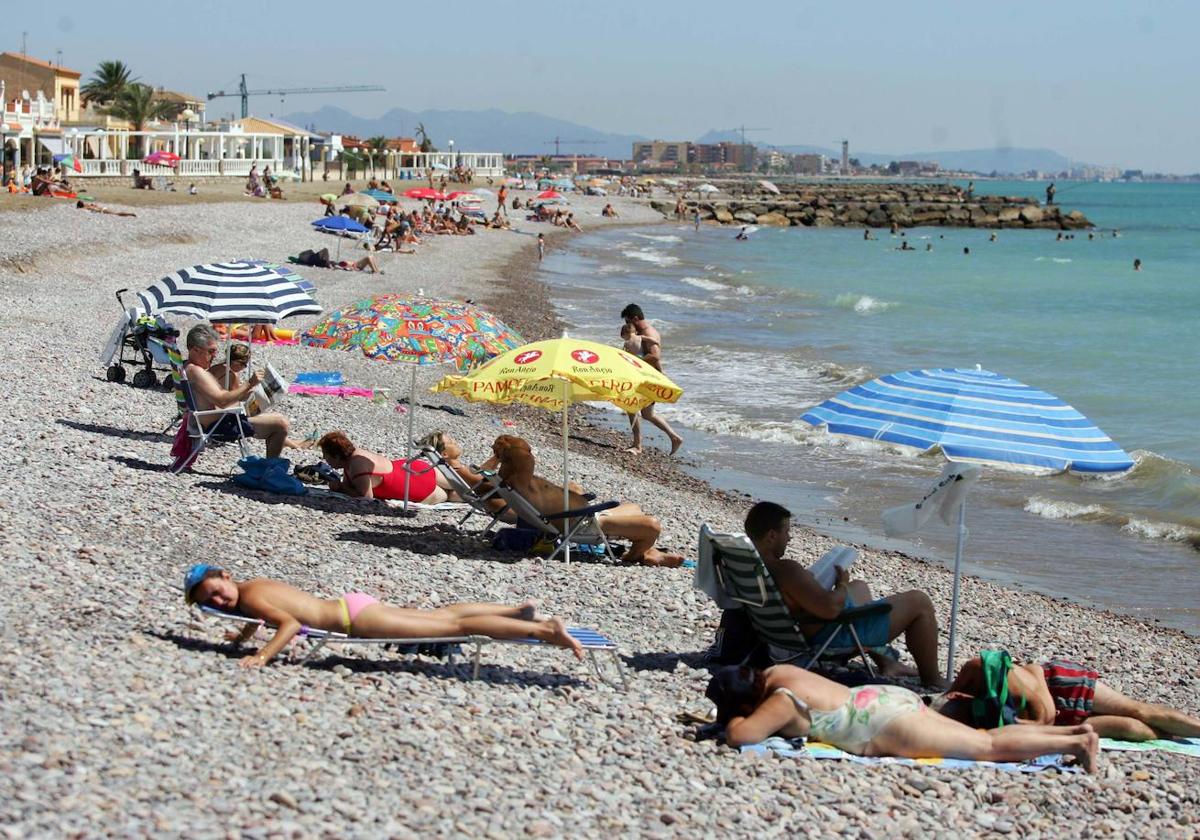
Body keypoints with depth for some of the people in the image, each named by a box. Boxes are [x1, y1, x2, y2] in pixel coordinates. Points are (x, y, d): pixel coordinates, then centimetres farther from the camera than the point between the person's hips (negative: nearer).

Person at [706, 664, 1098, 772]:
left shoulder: (779, 702, -18)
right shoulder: (774, 673, 9)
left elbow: (741, 734, -31)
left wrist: (730, 720, -9)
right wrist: (711, 715, 16)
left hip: (889, 725, -9)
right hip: (887, 700, 9)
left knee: (990, 747, -4)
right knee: (985, 738, 12)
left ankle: (1075, 743, -3)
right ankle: (1071, 731, 13)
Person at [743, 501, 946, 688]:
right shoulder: (786, 571, -34)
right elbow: (830, 608, -37)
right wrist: (842, 584, -18)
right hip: (836, 635, -11)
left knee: (860, 587, 38)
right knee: (919, 602, 0)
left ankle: (885, 663, 38)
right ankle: (932, 681, 14)